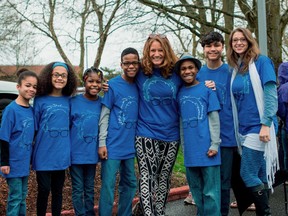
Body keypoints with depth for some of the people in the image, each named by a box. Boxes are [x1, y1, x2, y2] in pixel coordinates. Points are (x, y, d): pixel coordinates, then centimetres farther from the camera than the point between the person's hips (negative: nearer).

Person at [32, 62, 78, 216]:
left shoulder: (68, 100, 3)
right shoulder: (40, 100, -5)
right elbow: (33, 128, -3)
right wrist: (31, 153, -4)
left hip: (61, 154, 3)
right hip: (44, 154, -3)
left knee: (58, 190, 13)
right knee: (44, 190, 3)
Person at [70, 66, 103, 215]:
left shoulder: (102, 103, 0)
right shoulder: (74, 101, -8)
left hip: (92, 153, 3)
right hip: (76, 152, -2)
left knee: (89, 188, 15)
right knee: (78, 189, 6)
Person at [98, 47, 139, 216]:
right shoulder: (113, 85, -6)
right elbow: (105, 115, -6)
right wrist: (102, 143, -11)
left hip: (130, 146, 5)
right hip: (113, 145, -5)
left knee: (130, 184, 14)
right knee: (108, 186, -1)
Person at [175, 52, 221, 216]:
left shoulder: (207, 89, -1)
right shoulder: (180, 93, 10)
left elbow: (214, 118, -4)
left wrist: (215, 144, -10)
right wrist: (183, 145, 12)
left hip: (206, 148, -5)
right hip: (190, 150, 5)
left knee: (210, 191, -2)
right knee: (196, 190, 15)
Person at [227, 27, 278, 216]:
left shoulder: (261, 62, -5)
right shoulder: (235, 69, 12)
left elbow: (271, 95, -12)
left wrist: (266, 124, -19)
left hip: (258, 127, -6)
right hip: (244, 128, 6)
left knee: (248, 174, -9)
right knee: (260, 176, 11)